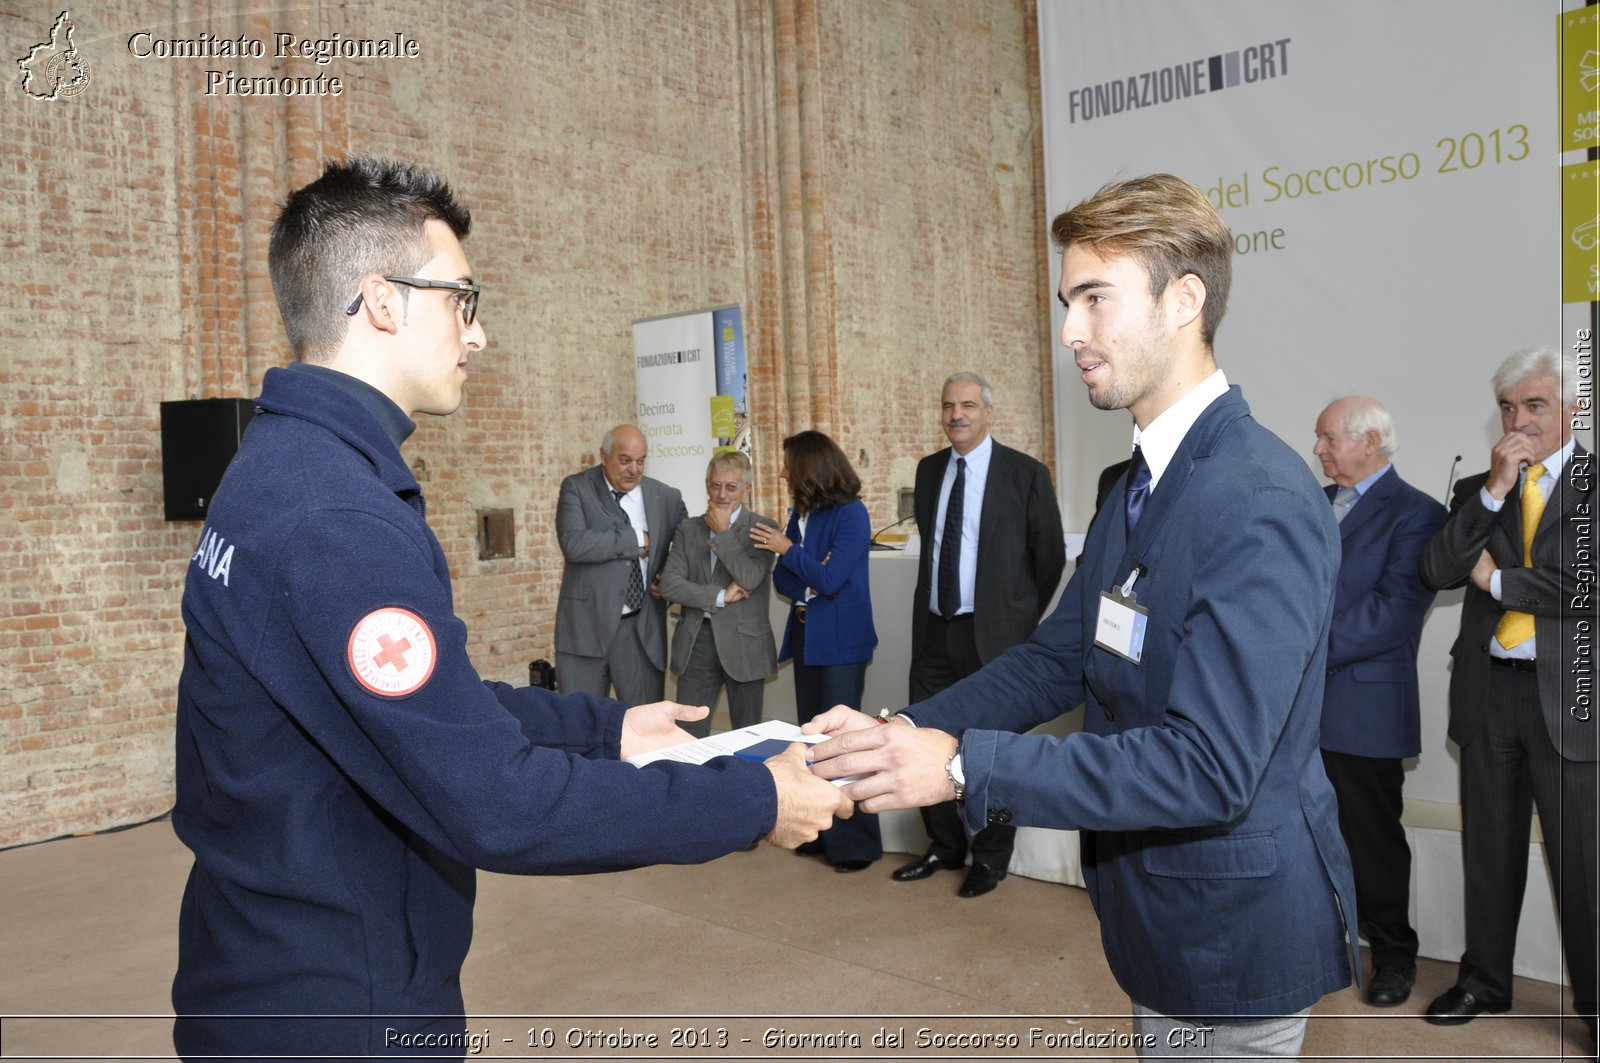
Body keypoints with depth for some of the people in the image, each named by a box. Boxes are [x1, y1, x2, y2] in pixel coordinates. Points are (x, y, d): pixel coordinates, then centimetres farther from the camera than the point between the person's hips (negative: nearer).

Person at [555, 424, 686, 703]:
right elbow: (573, 543, -18)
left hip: (642, 629, 2)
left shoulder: (667, 497, 6)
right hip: (586, 625, -2)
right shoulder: (577, 488, -2)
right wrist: (637, 540, -15)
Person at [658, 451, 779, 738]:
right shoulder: (687, 529, 8)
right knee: (688, 734, 3)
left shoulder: (763, 528, -1)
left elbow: (750, 578, -16)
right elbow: (669, 584, -3)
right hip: (696, 641, 2)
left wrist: (722, 532, -10)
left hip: (743, 642, -2)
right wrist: (720, 596, -12)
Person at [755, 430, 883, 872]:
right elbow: (783, 579, 7)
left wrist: (789, 550, -11)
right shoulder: (799, 514, 8)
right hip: (805, 636, 8)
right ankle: (819, 831, 23)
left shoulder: (851, 514, -13)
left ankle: (855, 841, 6)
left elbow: (829, 579, -19)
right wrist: (808, 582, -12)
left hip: (841, 641, -8)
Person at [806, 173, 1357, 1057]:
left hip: (1234, 933, -8)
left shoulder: (1261, 504, -26)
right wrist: (904, 732, -9)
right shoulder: (1142, 484, 4)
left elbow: (1210, 764, -31)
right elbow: (1057, 661, 4)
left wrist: (964, 766, -34)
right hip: (1156, 913, 8)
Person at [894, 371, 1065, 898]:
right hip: (934, 630, 5)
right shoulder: (929, 470, 9)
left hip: (992, 634, -5)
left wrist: (1021, 618, 5)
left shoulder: (1026, 473, -7)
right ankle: (945, 847, 30)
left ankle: (990, 859, 22)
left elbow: (1050, 557, -1)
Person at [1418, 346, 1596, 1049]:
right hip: (1487, 692, 4)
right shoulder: (1477, 490, 11)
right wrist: (1493, 491, -10)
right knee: (1490, 852, 15)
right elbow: (1436, 571, -4)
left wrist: (1498, 580, -6)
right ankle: (1485, 982, 29)